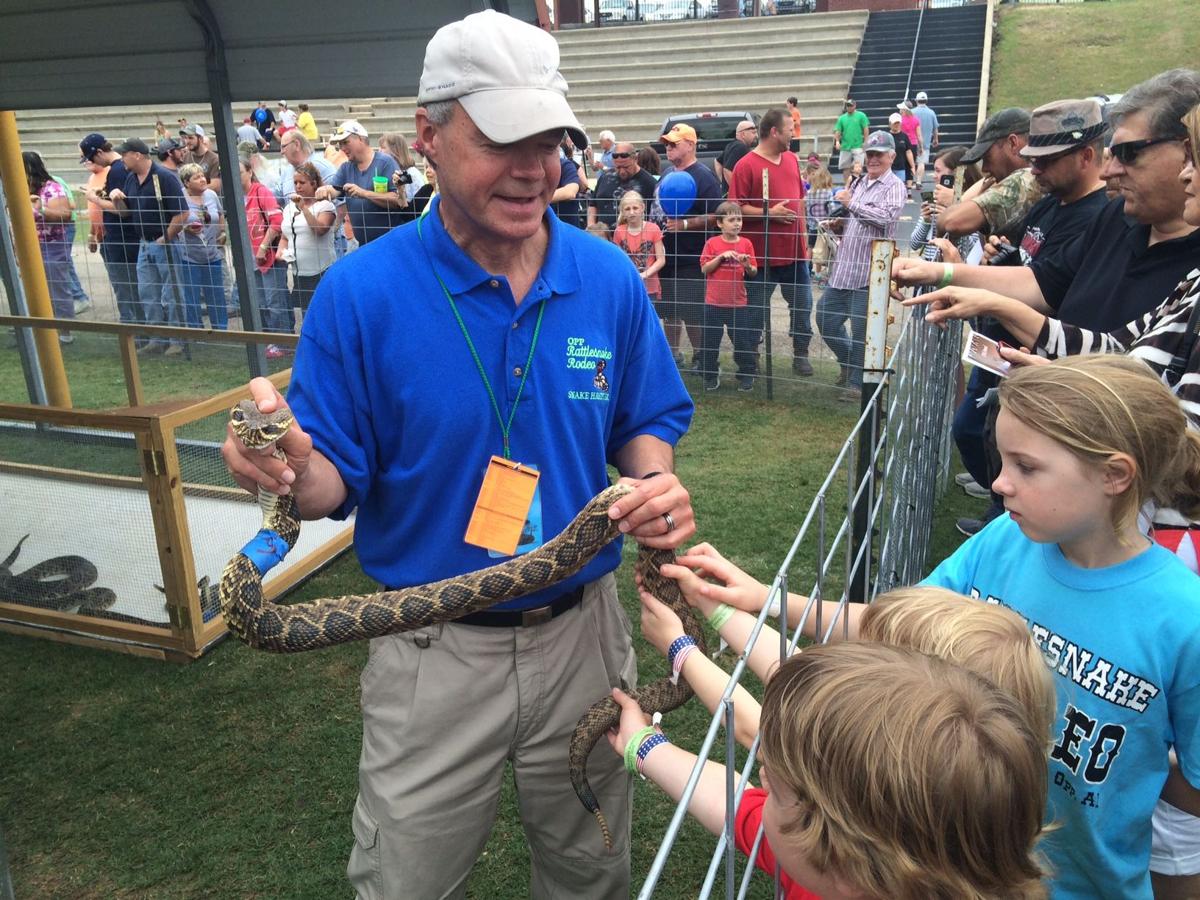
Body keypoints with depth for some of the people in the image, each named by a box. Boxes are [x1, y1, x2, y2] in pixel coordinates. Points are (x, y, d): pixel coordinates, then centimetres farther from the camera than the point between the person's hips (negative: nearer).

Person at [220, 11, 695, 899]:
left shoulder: (610, 280, -6)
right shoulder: (361, 293, -14)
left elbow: (646, 424, 5)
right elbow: (339, 483, -9)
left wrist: (658, 483, -16)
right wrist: (297, 470, -32)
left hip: (584, 632, 3)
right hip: (434, 654, -2)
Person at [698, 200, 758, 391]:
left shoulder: (746, 244, 2)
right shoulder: (712, 243, -1)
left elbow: (753, 273, 3)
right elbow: (704, 268, -7)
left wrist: (747, 265, -19)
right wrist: (721, 257, -18)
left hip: (738, 303, 0)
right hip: (714, 303, 0)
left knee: (743, 340, 5)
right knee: (710, 341, 6)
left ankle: (747, 374, 19)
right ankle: (710, 376, 21)